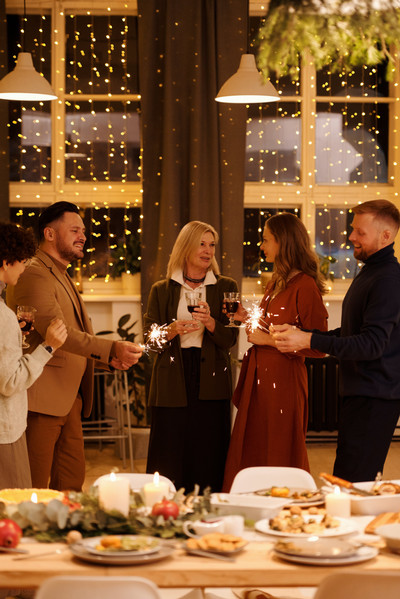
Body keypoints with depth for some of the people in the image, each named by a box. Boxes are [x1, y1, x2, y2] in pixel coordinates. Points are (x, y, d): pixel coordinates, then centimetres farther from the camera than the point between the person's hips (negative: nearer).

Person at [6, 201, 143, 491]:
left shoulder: (62, 277, 22)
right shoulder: (34, 275, -13)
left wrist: (109, 358, 6)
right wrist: (112, 347, -33)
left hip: (69, 399, 10)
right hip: (42, 400, -10)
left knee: (72, 482, 13)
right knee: (33, 490, -5)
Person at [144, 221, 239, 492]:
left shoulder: (226, 287, 10)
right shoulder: (162, 290, 11)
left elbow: (230, 339, 1)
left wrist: (210, 322, -18)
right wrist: (172, 330, -16)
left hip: (211, 381, 0)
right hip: (172, 382, 0)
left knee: (208, 463, -1)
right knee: (170, 462, -2)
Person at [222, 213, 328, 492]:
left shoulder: (305, 286, -14)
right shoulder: (277, 282, 14)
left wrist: (268, 340, -15)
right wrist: (249, 319, 9)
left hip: (284, 382, -9)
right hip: (259, 380, 9)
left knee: (278, 460, 0)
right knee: (252, 455, 10)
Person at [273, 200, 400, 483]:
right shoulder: (369, 272, 18)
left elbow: (372, 344, -24)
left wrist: (310, 340, -28)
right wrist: (301, 333, 11)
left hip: (374, 398, -10)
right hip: (359, 392, 10)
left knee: (350, 483, -13)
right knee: (362, 483, 13)